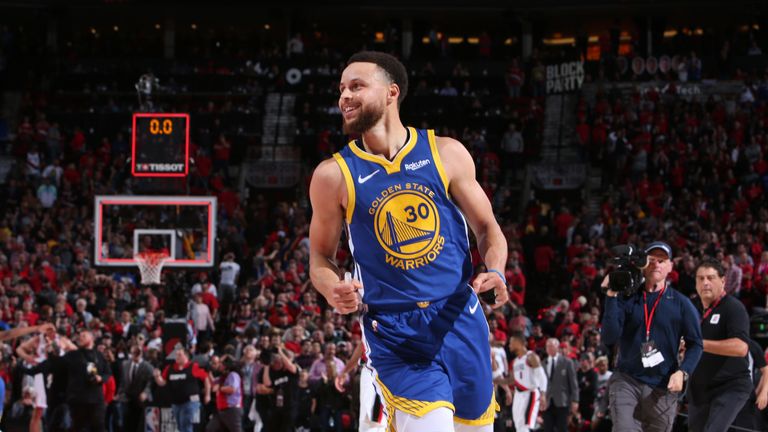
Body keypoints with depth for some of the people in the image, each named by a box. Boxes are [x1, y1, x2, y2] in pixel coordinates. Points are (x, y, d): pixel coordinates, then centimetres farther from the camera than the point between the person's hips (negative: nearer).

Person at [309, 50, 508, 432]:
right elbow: (321, 257, 7)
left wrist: (496, 272, -14)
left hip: (460, 318, 3)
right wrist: (333, 290, -15)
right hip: (394, 333, -3)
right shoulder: (333, 175, -3)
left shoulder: (446, 153, 0)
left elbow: (487, 228, 7)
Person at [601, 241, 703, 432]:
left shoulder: (681, 304, 3)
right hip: (626, 381, -1)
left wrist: (682, 372, -13)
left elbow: (695, 344, 4)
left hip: (662, 387, 1)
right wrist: (611, 297, -12)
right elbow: (609, 337, -7)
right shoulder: (627, 299, 4)